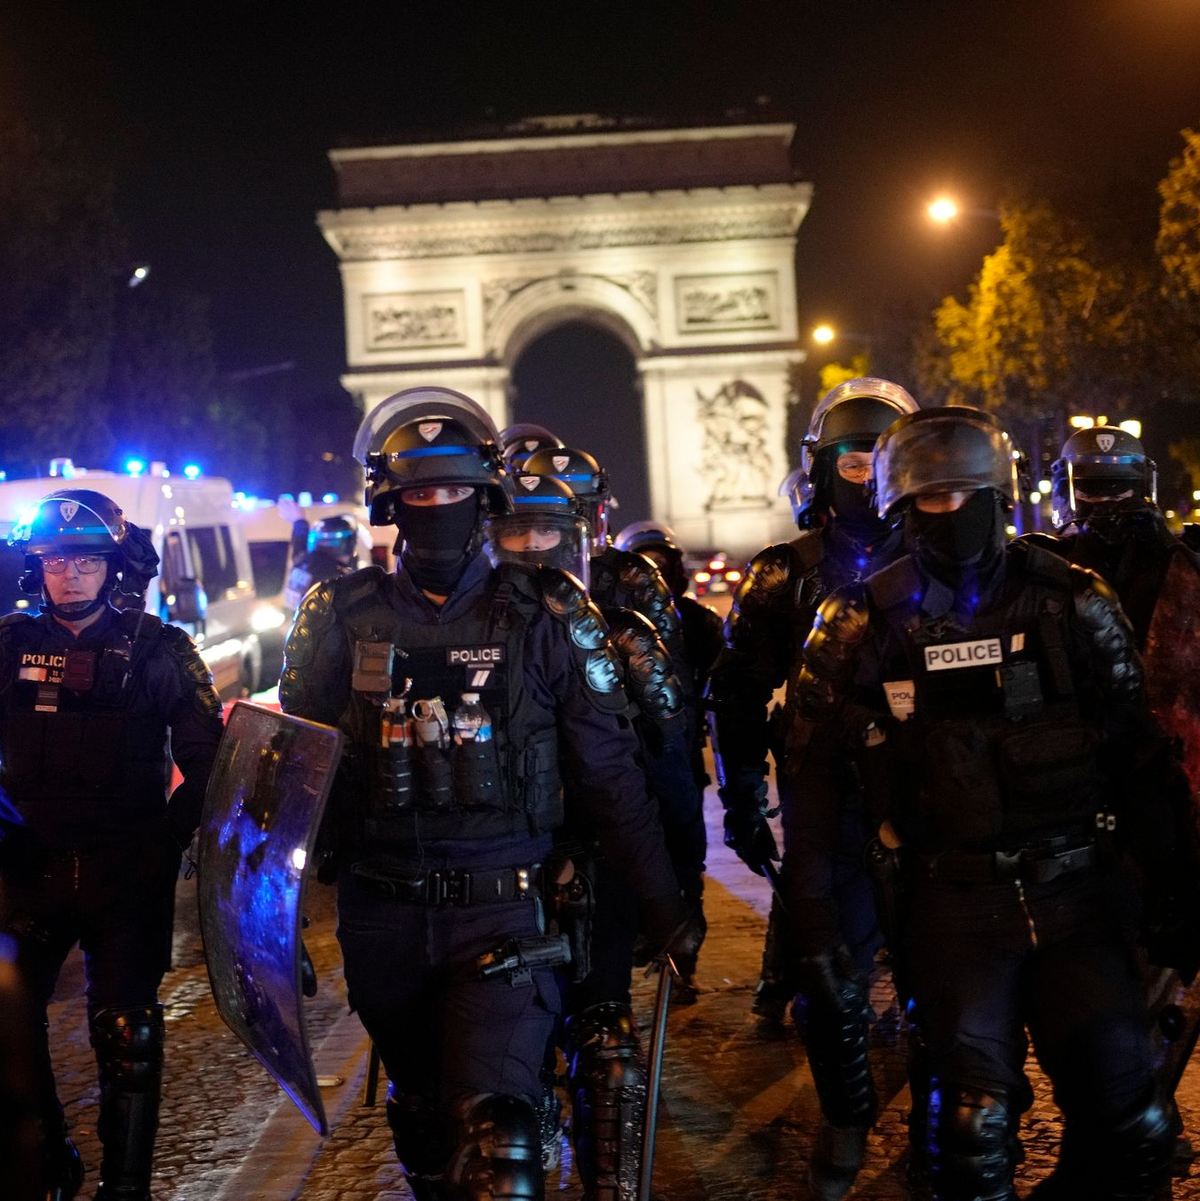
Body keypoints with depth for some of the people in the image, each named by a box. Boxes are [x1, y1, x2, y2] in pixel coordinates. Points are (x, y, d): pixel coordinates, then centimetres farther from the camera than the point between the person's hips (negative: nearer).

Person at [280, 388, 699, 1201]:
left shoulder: (545, 616, -1)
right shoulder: (341, 618, 3)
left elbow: (610, 775, 1)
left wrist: (667, 908, 1)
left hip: (500, 913, -2)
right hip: (382, 918, 3)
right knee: (423, 1127, 18)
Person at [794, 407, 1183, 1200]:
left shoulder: (1073, 602, 1)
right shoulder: (869, 620, 1)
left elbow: (1138, 748, 6)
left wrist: (1167, 868, 5)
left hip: (1077, 890, 1)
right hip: (956, 898, -1)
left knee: (1128, 1133, 0)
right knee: (974, 1132, 1)